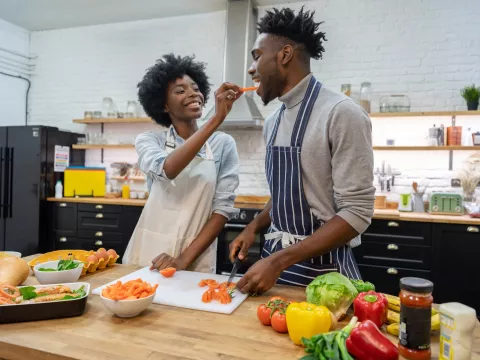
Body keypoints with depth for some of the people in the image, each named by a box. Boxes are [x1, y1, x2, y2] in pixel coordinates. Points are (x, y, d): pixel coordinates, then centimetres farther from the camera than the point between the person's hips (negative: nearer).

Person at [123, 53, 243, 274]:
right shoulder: (148, 140, -2)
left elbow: (223, 208, -7)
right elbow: (167, 170, -25)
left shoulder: (224, 144, -2)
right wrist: (216, 119, -29)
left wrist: (185, 258, -15)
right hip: (147, 255, 1)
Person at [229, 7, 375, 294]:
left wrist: (279, 262, -23)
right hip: (275, 258, 7)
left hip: (321, 268, -6)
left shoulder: (341, 114, -18)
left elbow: (357, 213, -20)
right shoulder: (273, 122, 5)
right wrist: (254, 227, 1)